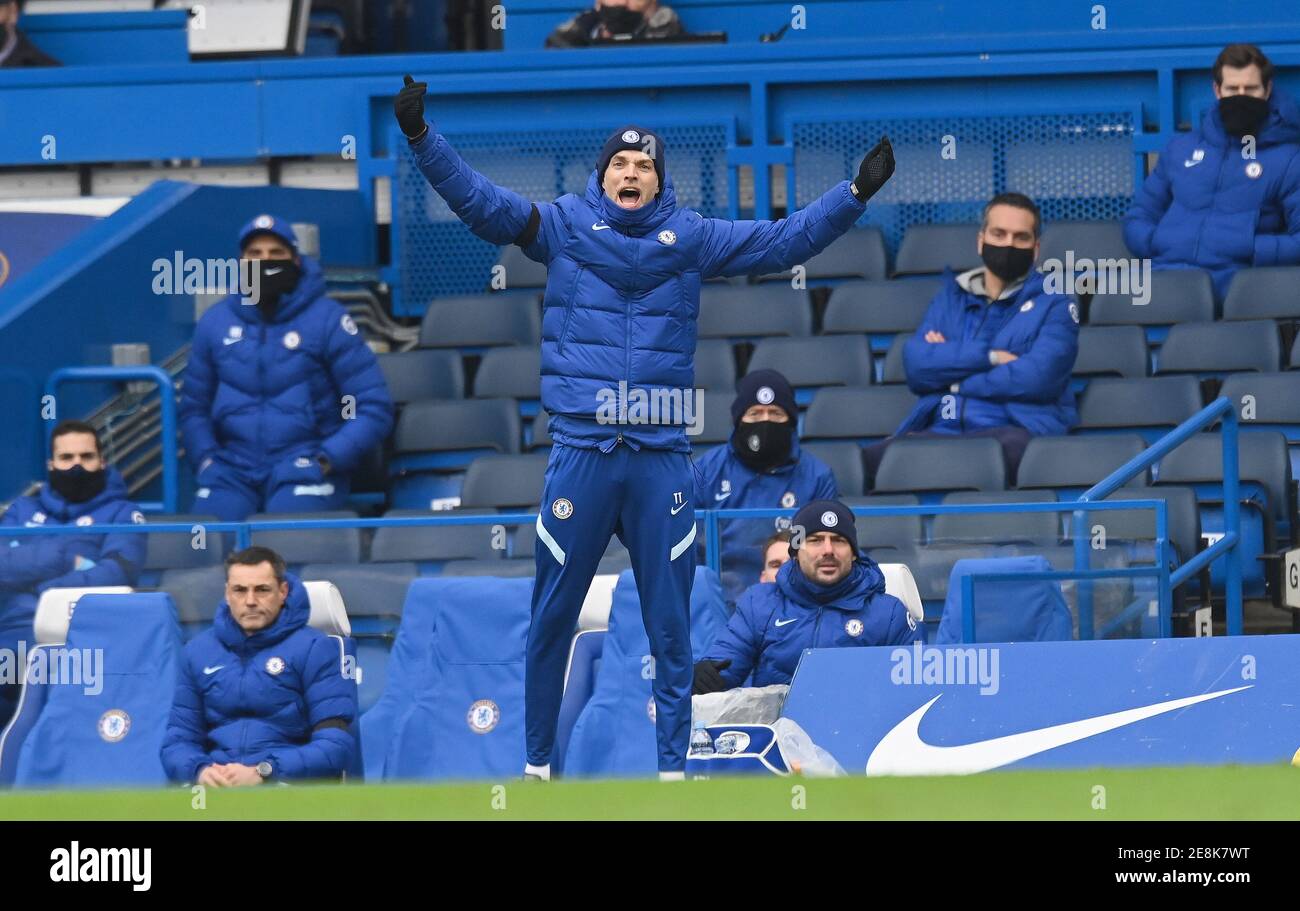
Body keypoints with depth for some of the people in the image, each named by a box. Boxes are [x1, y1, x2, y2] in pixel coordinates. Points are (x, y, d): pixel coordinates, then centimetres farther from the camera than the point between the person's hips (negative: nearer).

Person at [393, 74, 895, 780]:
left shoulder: (690, 238, 8)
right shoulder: (564, 226, 4)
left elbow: (785, 242, 7)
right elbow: (481, 203, -5)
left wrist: (856, 194, -2)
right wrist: (422, 138, -17)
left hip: (662, 457, 1)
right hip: (581, 452, -1)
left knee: (671, 624, 4)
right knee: (552, 618, 4)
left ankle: (673, 767, 12)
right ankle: (537, 762, 15)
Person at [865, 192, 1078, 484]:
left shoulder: (1054, 304, 11)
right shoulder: (951, 297, 23)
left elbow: (1036, 377, -7)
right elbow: (916, 366, 6)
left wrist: (951, 372, 1)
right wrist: (989, 357, -4)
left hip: (1015, 430, -2)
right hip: (941, 431, 2)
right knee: (871, 459, -30)